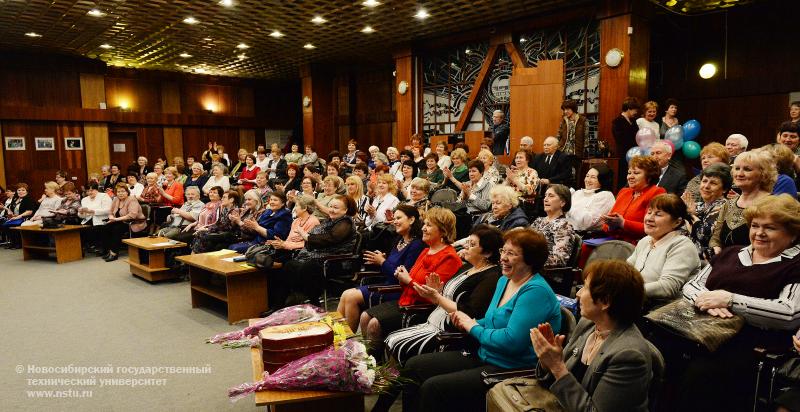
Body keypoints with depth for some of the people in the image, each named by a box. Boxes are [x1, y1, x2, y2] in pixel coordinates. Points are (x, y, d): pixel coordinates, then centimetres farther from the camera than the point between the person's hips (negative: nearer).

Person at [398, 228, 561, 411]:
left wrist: (474, 328, -12)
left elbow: (512, 341, -28)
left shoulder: (536, 291, -19)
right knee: (413, 366, 3)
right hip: (484, 356, 10)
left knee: (432, 388, -22)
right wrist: (467, 322, 0)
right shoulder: (504, 280, 10)